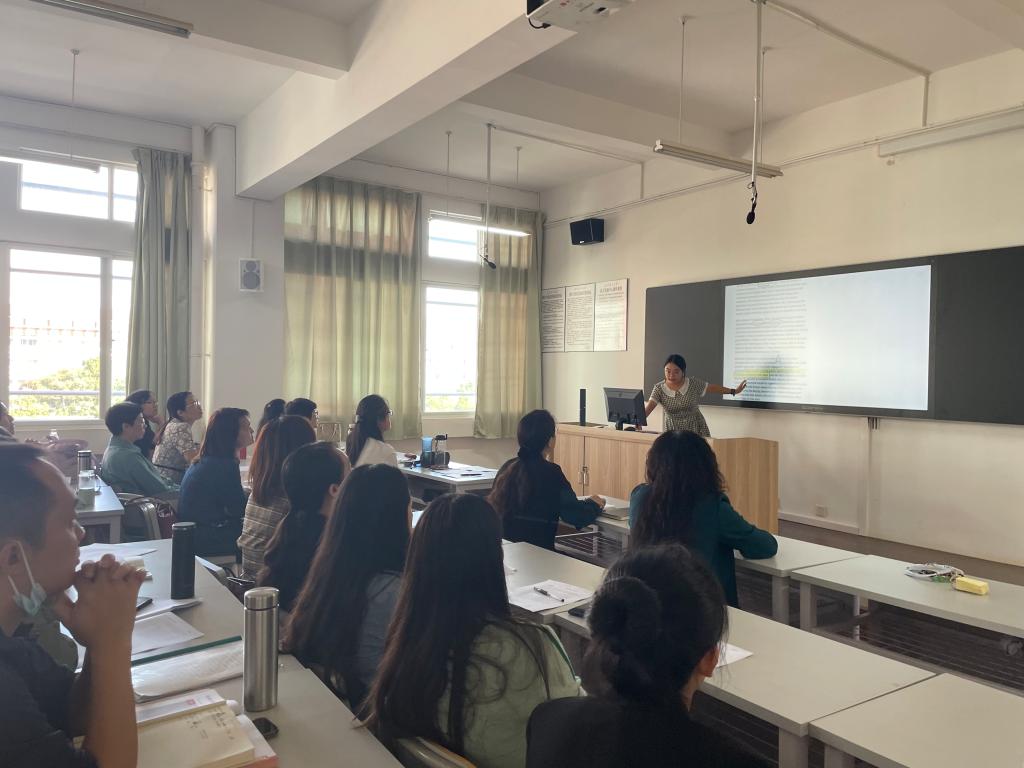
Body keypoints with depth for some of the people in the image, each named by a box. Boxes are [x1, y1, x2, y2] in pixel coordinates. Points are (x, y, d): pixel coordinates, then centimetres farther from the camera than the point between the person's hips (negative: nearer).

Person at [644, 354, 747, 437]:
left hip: (696, 429, 1)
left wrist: (734, 391, 8)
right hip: (673, 431, 0)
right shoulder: (659, 388, -10)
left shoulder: (694, 384, -7)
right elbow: (648, 408, -20)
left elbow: (713, 388, 6)